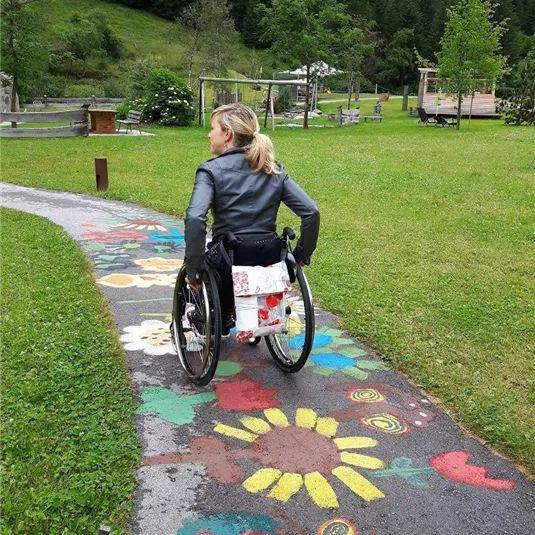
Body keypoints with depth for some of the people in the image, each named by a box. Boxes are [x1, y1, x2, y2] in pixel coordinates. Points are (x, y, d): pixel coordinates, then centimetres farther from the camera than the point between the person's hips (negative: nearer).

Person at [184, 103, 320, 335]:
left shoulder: (211, 170, -7)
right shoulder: (274, 170, 6)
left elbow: (194, 219, -24)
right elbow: (311, 212, 0)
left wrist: (193, 267, -18)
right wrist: (301, 255, 8)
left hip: (229, 260, -4)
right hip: (270, 259, 5)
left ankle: (220, 321, 42)